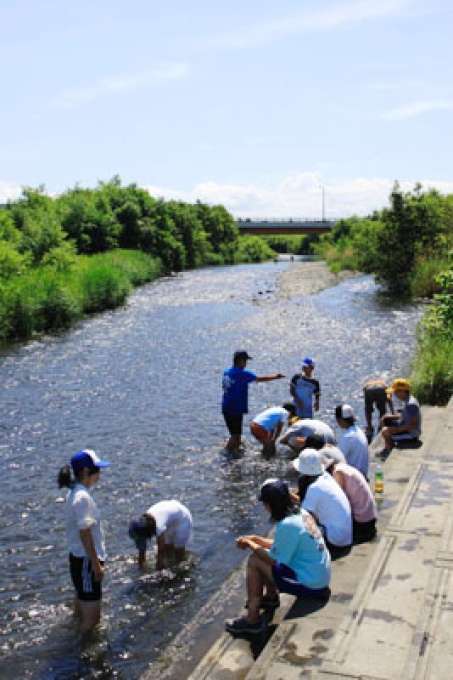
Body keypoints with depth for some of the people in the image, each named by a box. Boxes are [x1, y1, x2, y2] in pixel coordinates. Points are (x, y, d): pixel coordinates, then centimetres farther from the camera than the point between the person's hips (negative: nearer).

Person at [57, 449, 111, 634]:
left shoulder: (75, 492, 7)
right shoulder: (82, 497, -23)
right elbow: (85, 534, -23)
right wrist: (96, 564, -17)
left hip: (78, 557, 10)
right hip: (86, 561, -10)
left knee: (82, 602, 23)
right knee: (91, 616, 1)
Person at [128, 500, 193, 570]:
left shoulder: (159, 527, -40)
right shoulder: (143, 522, -21)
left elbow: (160, 554, -32)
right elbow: (142, 548, -9)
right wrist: (140, 566, -4)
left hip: (182, 520, -7)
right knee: (167, 548, 9)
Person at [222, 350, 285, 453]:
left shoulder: (226, 372, 10)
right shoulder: (242, 373, -13)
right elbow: (259, 379, -10)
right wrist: (276, 377, 1)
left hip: (226, 408, 8)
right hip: (236, 409, -8)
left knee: (235, 433, 18)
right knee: (235, 434, -3)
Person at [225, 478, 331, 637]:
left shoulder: (287, 525, -24)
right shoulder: (302, 514, 2)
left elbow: (274, 560, -15)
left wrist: (251, 545, -1)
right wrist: (255, 539, 11)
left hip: (310, 586, -9)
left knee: (254, 562, -6)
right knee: (263, 554, 14)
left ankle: (252, 620, 0)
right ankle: (271, 597, 30)